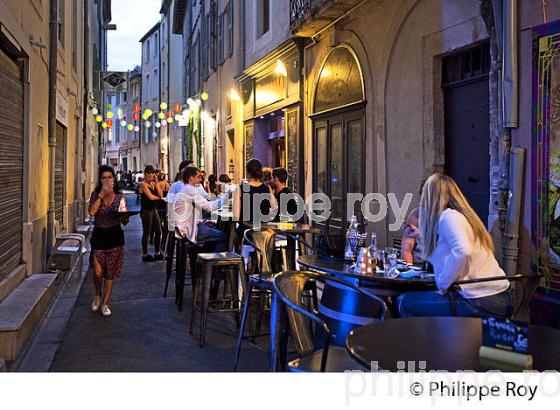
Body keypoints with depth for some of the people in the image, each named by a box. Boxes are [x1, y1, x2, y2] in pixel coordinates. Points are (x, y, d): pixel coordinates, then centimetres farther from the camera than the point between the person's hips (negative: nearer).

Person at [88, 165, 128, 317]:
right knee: (98, 272, -4)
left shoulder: (120, 197, 1)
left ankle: (105, 303, 21)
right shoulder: (96, 194, 0)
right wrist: (101, 195, -19)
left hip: (115, 236, 1)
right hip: (99, 236, 0)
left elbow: (125, 221, 4)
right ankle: (98, 295, 28)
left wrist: (124, 214, -18)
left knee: (110, 273, 5)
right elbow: (92, 212, -19)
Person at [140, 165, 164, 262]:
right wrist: (159, 197, -1)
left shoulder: (153, 183, 11)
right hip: (146, 211, -7)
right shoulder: (144, 184, -10)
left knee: (158, 231, 9)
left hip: (154, 209, 7)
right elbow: (151, 197, -19)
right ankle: (145, 255, 9)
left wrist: (156, 183, -4)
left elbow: (161, 194, 0)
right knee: (147, 233, -1)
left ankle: (157, 253, 19)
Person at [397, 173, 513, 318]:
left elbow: (462, 251, -28)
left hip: (482, 303, -10)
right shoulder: (460, 214, 17)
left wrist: (443, 283, -16)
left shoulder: (448, 216, -11)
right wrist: (423, 236, 35)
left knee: (405, 302, -5)